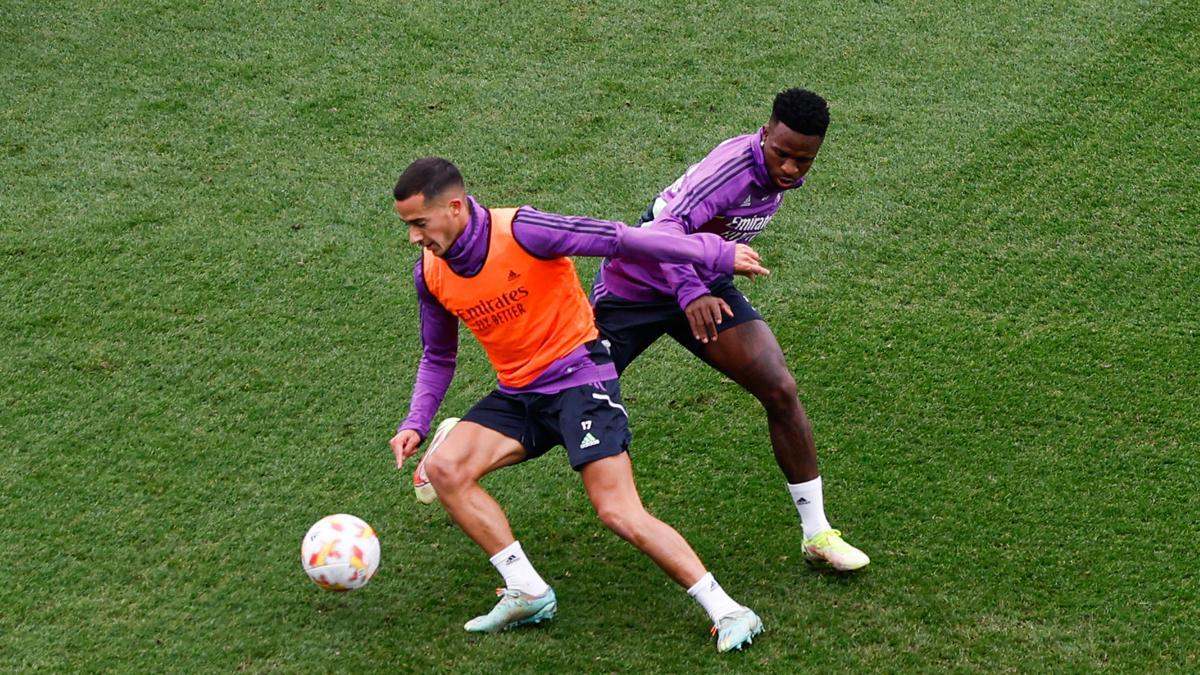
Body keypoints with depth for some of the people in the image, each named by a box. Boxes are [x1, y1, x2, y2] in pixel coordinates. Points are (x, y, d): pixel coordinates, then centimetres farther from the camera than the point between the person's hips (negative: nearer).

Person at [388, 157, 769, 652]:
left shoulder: (520, 231, -21)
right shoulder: (430, 275, -1)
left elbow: (618, 240, -16)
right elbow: (437, 358, 16)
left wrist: (717, 254, -11)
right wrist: (415, 424, 0)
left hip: (577, 376, -7)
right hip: (517, 393, 7)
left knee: (620, 513, -18)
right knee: (444, 468, -14)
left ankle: (728, 612, -11)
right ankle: (527, 592, -6)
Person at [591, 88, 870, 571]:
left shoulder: (782, 174, -5)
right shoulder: (735, 165, -32)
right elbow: (665, 227, -44)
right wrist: (690, 293, -58)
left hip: (704, 285, 7)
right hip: (631, 289, -6)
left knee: (781, 392, -8)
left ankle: (817, 533, 2)